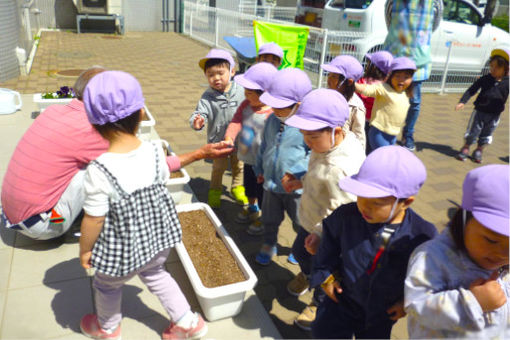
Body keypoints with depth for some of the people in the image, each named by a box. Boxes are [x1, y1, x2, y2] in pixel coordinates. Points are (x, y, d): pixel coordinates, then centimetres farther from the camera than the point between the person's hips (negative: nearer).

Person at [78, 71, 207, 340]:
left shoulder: (99, 171, -30)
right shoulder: (155, 152, -17)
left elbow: (94, 220, -21)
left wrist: (85, 250, -3)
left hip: (122, 248, -4)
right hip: (159, 235, 4)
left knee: (107, 285, 27)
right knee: (155, 274, 32)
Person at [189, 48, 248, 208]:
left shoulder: (240, 91, -10)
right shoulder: (207, 97, -15)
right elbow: (200, 113, -23)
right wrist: (197, 121, -45)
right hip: (218, 140, -2)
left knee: (238, 165, 21)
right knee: (219, 167, 14)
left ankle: (237, 187, 45)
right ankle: (215, 191, 37)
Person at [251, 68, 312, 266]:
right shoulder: (273, 119, 0)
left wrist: (296, 172, -25)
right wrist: (260, 168, 17)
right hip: (271, 183, 6)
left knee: (301, 223, 17)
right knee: (270, 219, 22)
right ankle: (269, 245, 45)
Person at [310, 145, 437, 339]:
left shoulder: (424, 236, -26)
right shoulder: (347, 216, -25)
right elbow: (329, 241, -3)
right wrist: (326, 274, -2)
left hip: (383, 315, 0)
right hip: (343, 300, 0)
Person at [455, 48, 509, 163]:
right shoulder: (485, 79, -8)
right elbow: (471, 90, -8)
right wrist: (462, 102, -17)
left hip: (494, 115, 1)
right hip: (479, 111, -1)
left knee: (486, 135, 14)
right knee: (472, 132, 8)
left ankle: (478, 151, 31)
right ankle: (465, 149, 26)